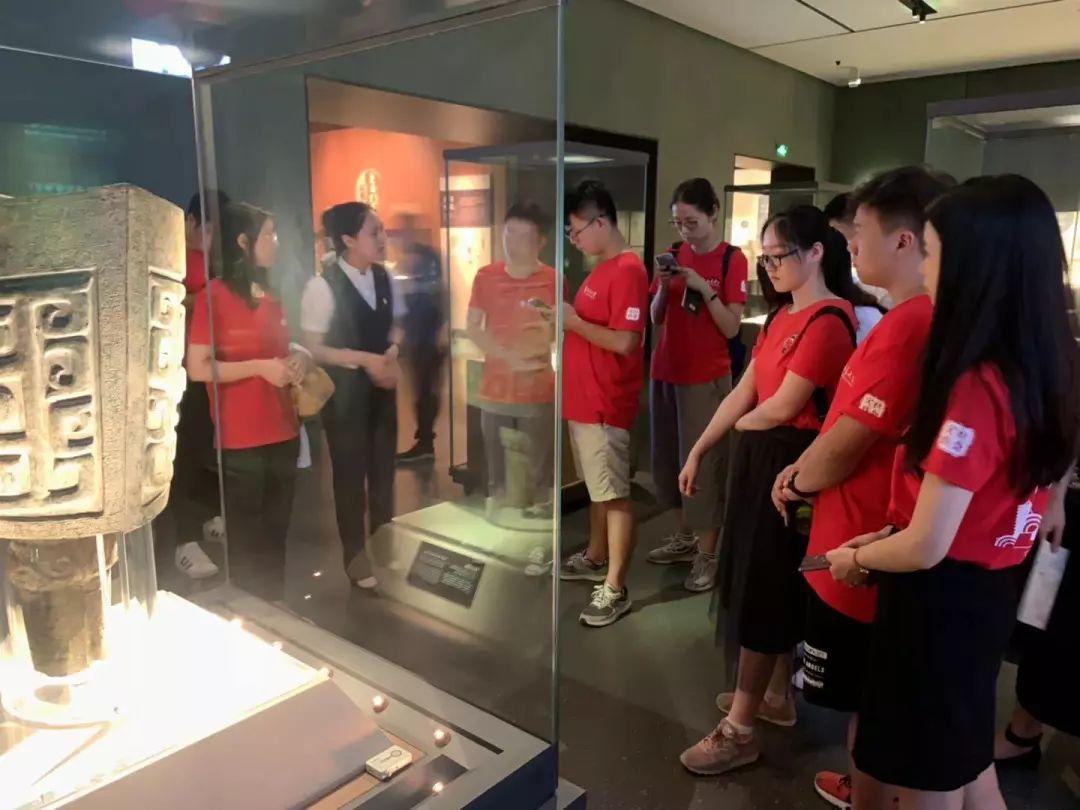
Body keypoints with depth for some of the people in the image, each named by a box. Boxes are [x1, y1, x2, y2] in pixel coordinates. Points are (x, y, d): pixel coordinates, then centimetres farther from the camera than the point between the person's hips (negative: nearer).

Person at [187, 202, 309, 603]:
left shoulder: (270, 296, 12)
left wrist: (299, 357, 4)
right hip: (241, 441, -7)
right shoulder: (213, 296, -10)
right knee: (245, 540, 8)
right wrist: (258, 367, -19)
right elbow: (197, 368, -15)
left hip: (283, 433, 7)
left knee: (276, 535, 17)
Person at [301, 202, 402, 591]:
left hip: (381, 384, 5)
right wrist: (363, 358, -20)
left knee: (383, 465, 16)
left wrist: (391, 353, -9)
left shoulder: (384, 277, -1)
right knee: (351, 472, 9)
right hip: (345, 388, -5)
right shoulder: (322, 285, -17)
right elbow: (312, 348, -14)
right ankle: (355, 555, 29)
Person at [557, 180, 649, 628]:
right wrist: (567, 319, 4)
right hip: (583, 398, 10)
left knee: (615, 494, -2)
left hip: (606, 403, -10)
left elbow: (625, 342, -23)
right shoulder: (601, 269, 14)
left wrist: (573, 321, -17)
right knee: (597, 487, 20)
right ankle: (595, 558, 35)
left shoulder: (628, 271, -16)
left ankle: (616, 589, 7)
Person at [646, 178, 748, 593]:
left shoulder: (732, 259, -7)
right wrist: (663, 287, -10)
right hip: (666, 371, 6)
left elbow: (732, 328, -12)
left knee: (704, 462, -3)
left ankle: (707, 555, 6)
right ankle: (685, 537, 29)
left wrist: (705, 289, -22)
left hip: (707, 377, -6)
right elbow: (656, 320, 7)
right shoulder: (674, 254, 7)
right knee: (669, 458, 13)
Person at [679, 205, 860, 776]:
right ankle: (777, 694, 36)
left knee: (763, 592, -1)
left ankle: (739, 730, 12)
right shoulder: (782, 315, 12)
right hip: (760, 458, 9)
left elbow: (781, 408, -19)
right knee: (773, 587, 18)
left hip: (789, 465, -9)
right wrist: (699, 451, 9)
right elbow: (742, 392, 11)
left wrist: (742, 424, 2)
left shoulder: (828, 320, -18)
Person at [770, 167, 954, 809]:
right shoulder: (927, 319, 7)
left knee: (865, 700, 10)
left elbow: (845, 446, -20)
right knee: (875, 695, 25)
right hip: (880, 542, 10)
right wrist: (805, 469, 3)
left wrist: (795, 483, -2)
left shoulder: (906, 326, -26)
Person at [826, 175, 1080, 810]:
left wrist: (855, 557, -5)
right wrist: (888, 535, 10)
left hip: (941, 603, -8)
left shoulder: (975, 387, -28)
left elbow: (926, 548, -24)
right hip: (991, 590, 8)